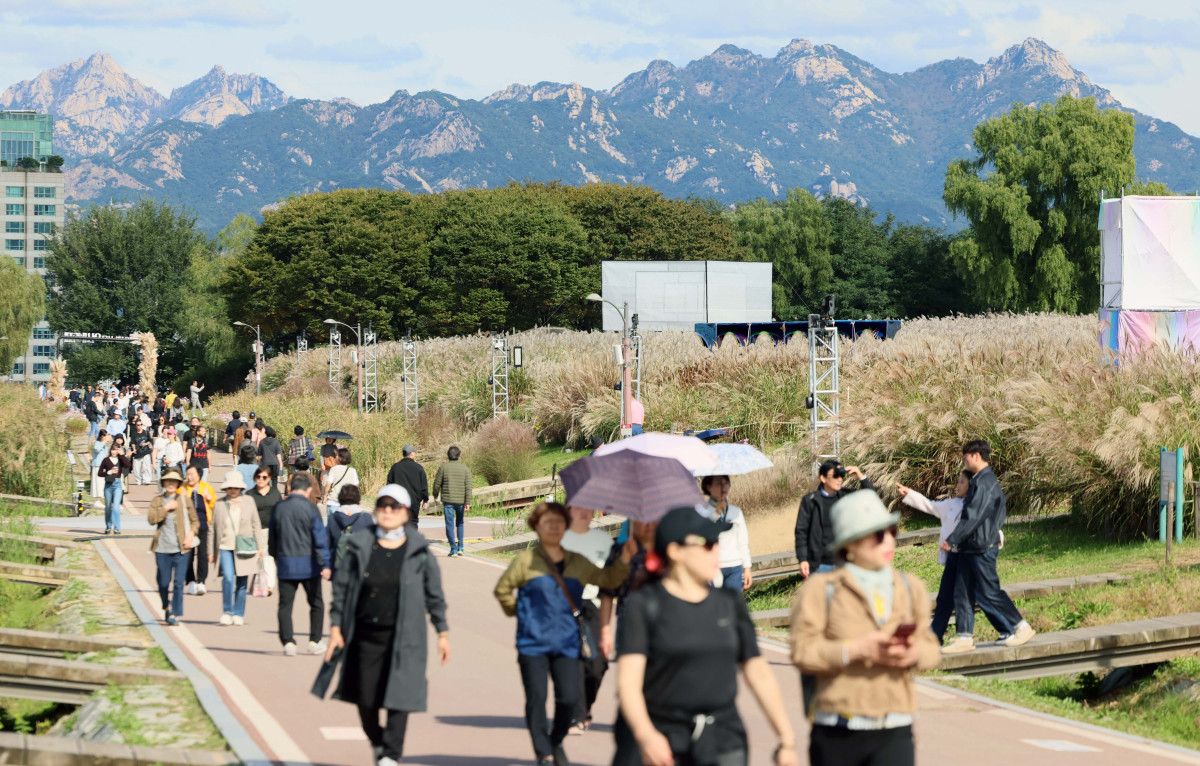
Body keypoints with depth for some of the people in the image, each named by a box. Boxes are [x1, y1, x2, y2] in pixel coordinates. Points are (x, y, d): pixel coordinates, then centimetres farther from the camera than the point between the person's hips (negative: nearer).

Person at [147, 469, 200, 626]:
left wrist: (191, 534, -5)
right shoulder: (157, 500, 7)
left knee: (178, 582, -8)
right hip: (162, 548, 1)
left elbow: (195, 521, 11)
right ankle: (167, 608, 29)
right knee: (163, 582, 6)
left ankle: (175, 614, -4)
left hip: (180, 548, -1)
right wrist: (166, 508, -12)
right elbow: (151, 519, -6)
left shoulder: (185, 500, 6)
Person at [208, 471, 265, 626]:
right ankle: (227, 612, -7)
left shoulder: (248, 502, 7)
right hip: (225, 548, -1)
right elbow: (212, 529, 9)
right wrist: (211, 552, 8)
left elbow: (256, 525, 11)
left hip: (244, 549, 1)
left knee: (242, 583, 5)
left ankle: (238, 614, 17)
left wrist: (260, 547, 7)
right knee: (228, 578, -19)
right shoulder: (219, 504, 4)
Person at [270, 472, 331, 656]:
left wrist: (275, 556, 31)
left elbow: (272, 537, 15)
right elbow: (320, 537, -12)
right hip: (308, 563, -3)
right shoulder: (310, 508, -8)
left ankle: (288, 641, -3)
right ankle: (314, 642, 11)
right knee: (316, 603, 11)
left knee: (285, 604, 5)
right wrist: (324, 564, -11)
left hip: (285, 564, 3)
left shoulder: (279, 508, 4)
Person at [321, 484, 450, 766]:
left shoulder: (419, 552, 0)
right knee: (365, 699, 6)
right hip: (366, 635, 1)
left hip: (403, 638, -1)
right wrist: (335, 629, 2)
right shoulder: (359, 546, 1)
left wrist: (443, 633, 5)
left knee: (398, 699, -8)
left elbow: (434, 595, 6)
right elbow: (341, 588, 5)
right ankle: (376, 742, 34)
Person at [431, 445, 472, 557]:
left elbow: (437, 484, -1)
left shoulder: (443, 467, -5)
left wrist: (435, 494, 19)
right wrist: (468, 502, -7)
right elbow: (469, 486, -7)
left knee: (450, 525, 2)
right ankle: (460, 547, 13)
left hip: (448, 501, -2)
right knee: (460, 523, 20)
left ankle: (453, 549, -3)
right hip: (461, 501, 2)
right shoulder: (465, 468, -1)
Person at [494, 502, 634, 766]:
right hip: (533, 642, -2)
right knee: (536, 698, -3)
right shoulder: (526, 560, -1)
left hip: (566, 642, 2)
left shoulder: (578, 563, 10)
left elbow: (607, 580, 17)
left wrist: (623, 561, 3)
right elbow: (503, 588, 8)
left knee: (569, 697, -6)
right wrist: (518, 612, 6)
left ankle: (556, 742, 19)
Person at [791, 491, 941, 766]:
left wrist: (915, 653, -11)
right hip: (838, 733, -2)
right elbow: (802, 651, -9)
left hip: (894, 733, 2)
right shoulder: (821, 589, -2)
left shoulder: (911, 588, 13)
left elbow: (931, 648, 13)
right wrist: (858, 650, -20)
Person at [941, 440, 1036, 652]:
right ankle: (965, 637, 8)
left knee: (989, 592, -3)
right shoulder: (978, 481, 13)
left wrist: (952, 540, -20)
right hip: (969, 548, 10)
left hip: (982, 548, -10)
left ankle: (1021, 627, 9)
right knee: (962, 592, 6)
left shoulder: (986, 483, -18)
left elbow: (974, 517, -23)